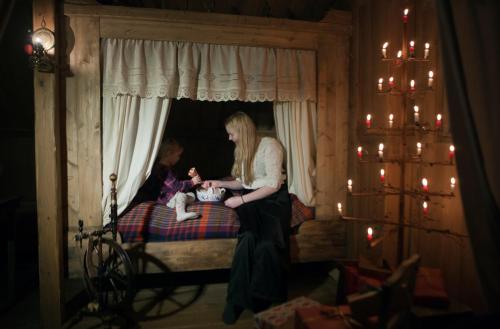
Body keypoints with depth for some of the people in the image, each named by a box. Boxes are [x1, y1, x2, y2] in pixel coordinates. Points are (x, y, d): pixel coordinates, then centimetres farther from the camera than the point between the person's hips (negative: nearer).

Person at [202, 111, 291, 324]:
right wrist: (220, 183, 10)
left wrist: (242, 200, -15)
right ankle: (237, 298, -10)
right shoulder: (242, 150, 13)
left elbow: (273, 185, -15)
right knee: (248, 238, -20)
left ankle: (263, 298, -6)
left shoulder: (269, 145, -9)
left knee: (266, 244, -24)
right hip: (251, 201, 5)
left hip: (273, 199, -5)